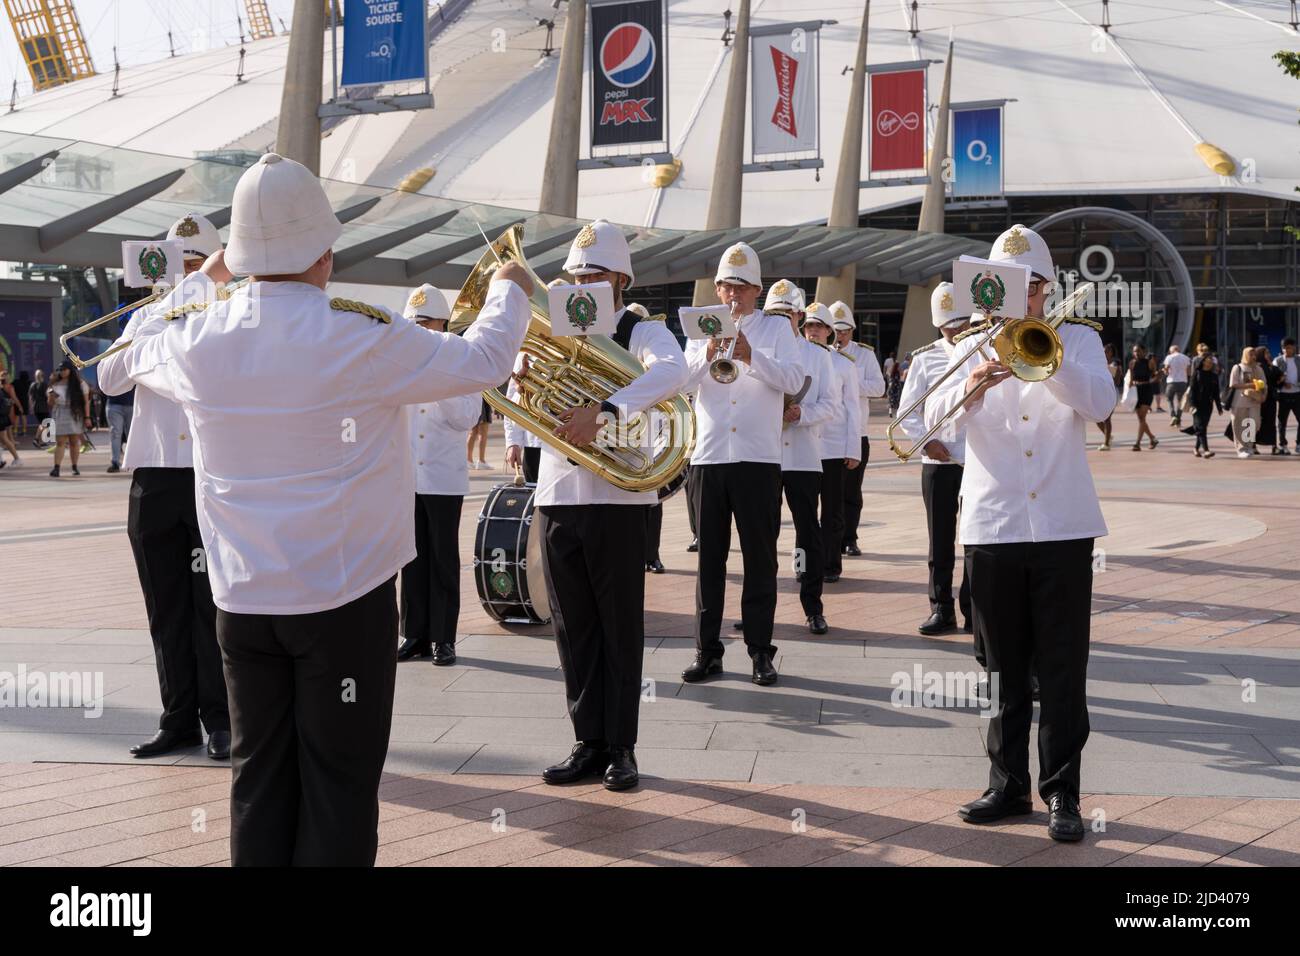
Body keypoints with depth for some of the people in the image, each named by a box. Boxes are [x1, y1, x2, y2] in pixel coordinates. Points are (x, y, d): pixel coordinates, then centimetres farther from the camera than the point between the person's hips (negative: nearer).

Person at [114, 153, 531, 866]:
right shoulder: (361, 338, -17)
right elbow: (481, 361, -4)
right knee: (339, 780, 5)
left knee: (259, 775, 13)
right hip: (345, 594, -4)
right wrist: (507, 292, 16)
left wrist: (202, 281, 36)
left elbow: (141, 354, 21)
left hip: (241, 596, 5)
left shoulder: (196, 336, -3)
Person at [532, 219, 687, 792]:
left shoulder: (640, 332, -1)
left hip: (616, 497, -5)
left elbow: (670, 371, -24)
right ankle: (588, 740, 16)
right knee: (572, 626, 8)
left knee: (620, 626, 1)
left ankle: (621, 747, 8)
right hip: (556, 495, 5)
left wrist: (602, 412, -36)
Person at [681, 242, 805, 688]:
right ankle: (707, 648, 10)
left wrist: (751, 356, -23)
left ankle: (760, 649, 6)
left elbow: (793, 380, -8)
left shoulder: (777, 328, 7)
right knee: (709, 555, 5)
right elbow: (682, 380, -1)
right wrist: (708, 354, -20)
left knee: (760, 556, 1)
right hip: (709, 456, 2)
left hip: (759, 458, -2)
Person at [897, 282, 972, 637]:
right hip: (938, 459, 1)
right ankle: (942, 609, 13)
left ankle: (973, 609, 9)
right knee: (940, 538, 4)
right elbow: (907, 411, 8)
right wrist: (925, 440, -7)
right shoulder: (925, 358, 8)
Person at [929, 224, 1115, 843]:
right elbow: (934, 414, -5)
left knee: (1062, 670, 0)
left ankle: (1061, 792, 6)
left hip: (1062, 527, -1)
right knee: (1004, 670, 9)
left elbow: (1100, 403, -11)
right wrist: (970, 387, -26)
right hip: (991, 528, 2)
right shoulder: (973, 347, 10)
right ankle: (1008, 785, 18)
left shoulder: (1077, 339, 7)